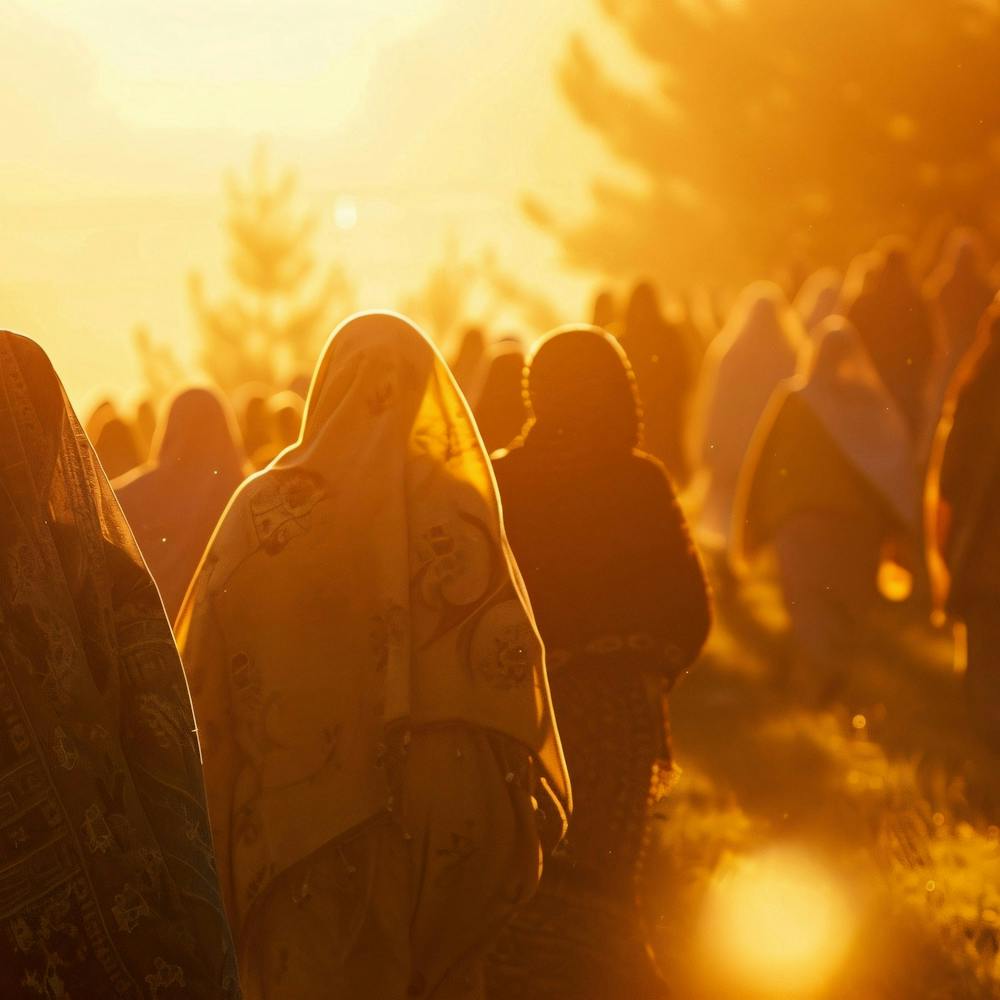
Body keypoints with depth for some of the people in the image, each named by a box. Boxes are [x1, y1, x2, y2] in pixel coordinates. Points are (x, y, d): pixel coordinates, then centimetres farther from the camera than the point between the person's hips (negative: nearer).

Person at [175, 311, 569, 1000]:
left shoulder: (265, 505, -5)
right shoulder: (463, 511, -7)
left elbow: (204, 673, -3)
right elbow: (510, 664, -8)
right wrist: (531, 810, 2)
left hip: (293, 824, 0)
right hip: (440, 823, 0)